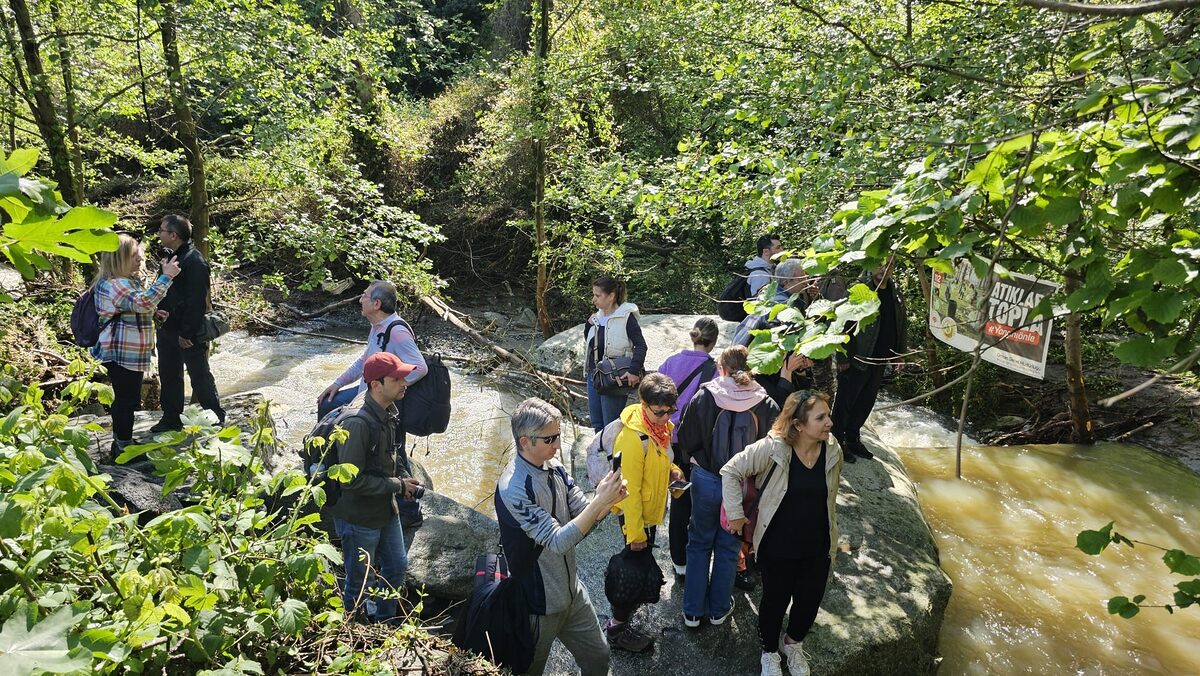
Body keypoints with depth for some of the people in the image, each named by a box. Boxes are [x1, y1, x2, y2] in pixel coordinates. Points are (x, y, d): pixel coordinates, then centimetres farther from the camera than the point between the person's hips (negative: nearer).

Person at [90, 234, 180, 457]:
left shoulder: (128, 280, 13)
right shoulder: (113, 285, -21)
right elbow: (143, 301, -36)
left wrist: (153, 314, 9)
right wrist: (166, 276, -34)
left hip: (128, 353, 11)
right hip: (122, 354, -11)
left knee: (124, 398, 19)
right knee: (128, 400, -1)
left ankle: (121, 443, 31)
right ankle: (124, 448, 9)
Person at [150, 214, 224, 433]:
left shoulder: (195, 262, -19)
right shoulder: (170, 257, 10)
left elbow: (196, 302, -22)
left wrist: (187, 332, -21)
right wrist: (157, 310, -1)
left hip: (189, 334, -9)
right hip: (168, 329, 9)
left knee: (199, 375, 2)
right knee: (168, 374, 16)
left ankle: (216, 417, 16)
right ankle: (171, 418, 29)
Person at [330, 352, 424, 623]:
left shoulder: (386, 410, -2)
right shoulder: (358, 422, -30)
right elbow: (351, 480, -28)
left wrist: (401, 483, 0)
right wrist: (397, 486, -19)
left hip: (386, 509, 8)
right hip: (359, 518, -8)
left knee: (397, 566, 22)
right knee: (359, 581, 12)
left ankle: (385, 622, 44)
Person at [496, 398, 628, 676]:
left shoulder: (553, 466, -3)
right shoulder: (514, 489, -28)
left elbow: (586, 516, -1)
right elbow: (559, 542, -30)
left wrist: (608, 500, -21)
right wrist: (600, 500, -32)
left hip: (571, 589, 7)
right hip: (538, 602, -7)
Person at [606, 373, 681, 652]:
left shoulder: (661, 426, -4)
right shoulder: (633, 439, -31)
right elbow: (630, 490, -26)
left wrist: (671, 469, -7)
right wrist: (635, 532, -20)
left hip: (651, 510, 8)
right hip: (635, 513, -8)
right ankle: (617, 627, 21)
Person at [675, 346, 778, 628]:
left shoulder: (704, 397, -14)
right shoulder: (766, 405, -12)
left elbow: (686, 441, -5)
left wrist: (687, 465, 13)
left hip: (706, 481, -1)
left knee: (699, 543, 18)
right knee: (729, 546, 19)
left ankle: (693, 610, 27)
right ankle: (719, 609, 34)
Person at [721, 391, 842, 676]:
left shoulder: (833, 452, -10)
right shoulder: (772, 448, -25)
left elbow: (830, 500, 6)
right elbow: (731, 471, -14)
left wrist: (832, 541, 15)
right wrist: (735, 513, -12)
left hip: (817, 549, 4)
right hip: (776, 547, -3)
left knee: (809, 602, 19)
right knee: (775, 600, 17)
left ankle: (793, 644, 52)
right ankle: (770, 653, 46)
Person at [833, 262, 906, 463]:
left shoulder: (895, 294, 9)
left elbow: (902, 324, 19)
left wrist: (900, 353, 16)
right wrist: (843, 357, -19)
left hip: (879, 361, 7)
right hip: (856, 359, -7)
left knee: (867, 401, 16)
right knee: (845, 401, 4)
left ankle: (852, 439, 31)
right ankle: (837, 441, 16)